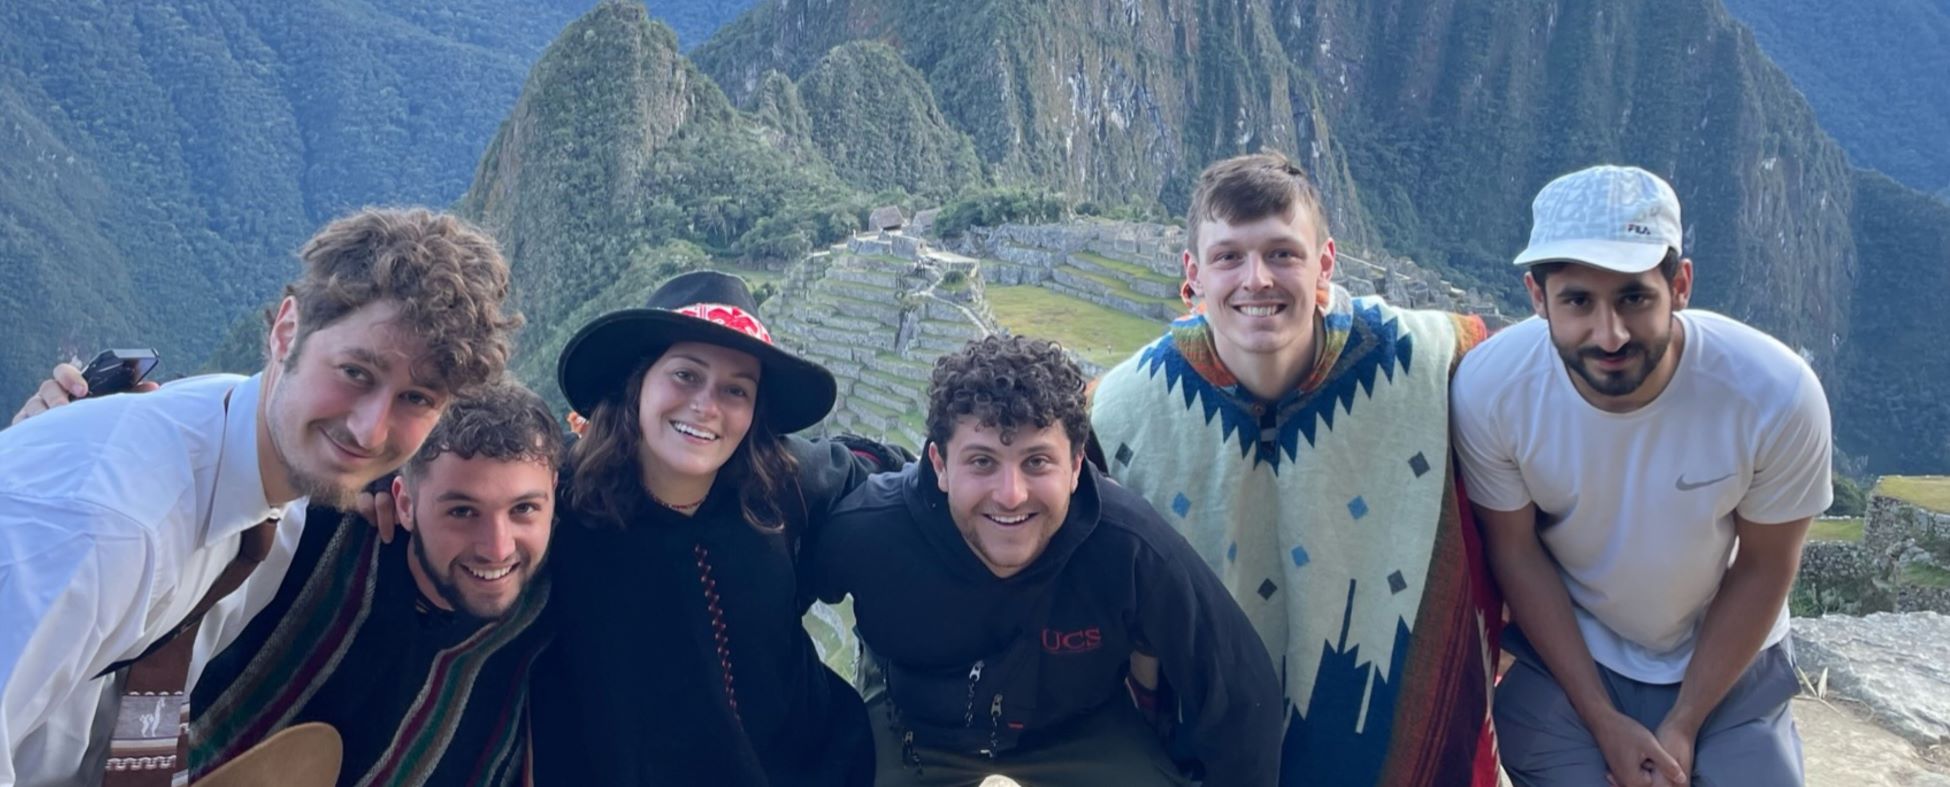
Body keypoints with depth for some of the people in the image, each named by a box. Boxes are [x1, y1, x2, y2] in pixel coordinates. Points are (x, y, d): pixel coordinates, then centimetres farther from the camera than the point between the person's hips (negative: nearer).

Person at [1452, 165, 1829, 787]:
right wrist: (1603, 722, -10)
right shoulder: (1489, 388, -27)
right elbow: (1516, 551, -13)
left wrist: (1683, 726, -7)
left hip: (1730, 663, 0)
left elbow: (1764, 567, -12)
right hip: (1563, 656, 0)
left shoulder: (1777, 395, -28)